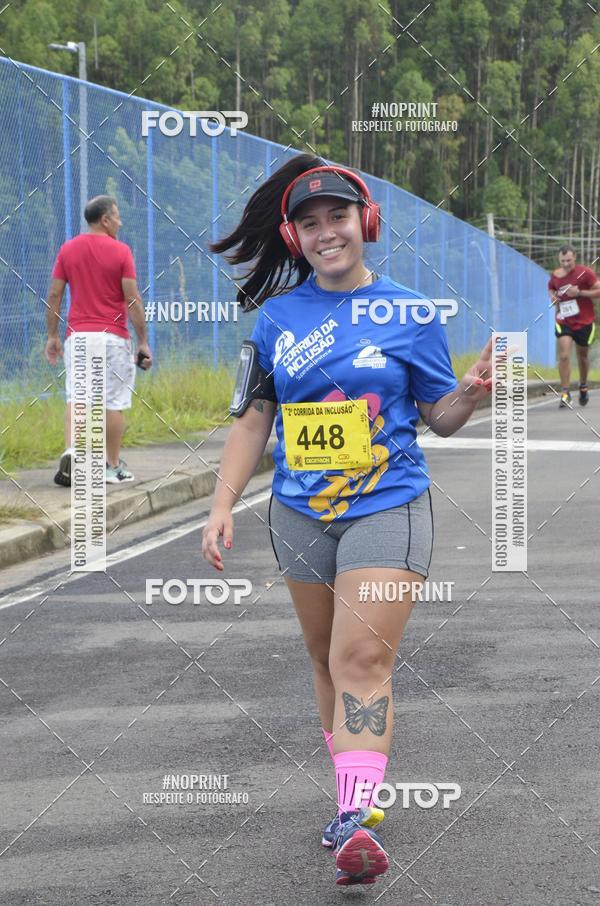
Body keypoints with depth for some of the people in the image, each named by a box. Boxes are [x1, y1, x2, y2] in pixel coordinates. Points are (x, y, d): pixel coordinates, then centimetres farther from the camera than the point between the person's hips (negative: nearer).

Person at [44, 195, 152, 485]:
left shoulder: (68, 249, 6)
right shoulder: (120, 251, -5)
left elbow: (53, 295, 6)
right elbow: (133, 300, -8)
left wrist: (52, 336, 13)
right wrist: (143, 341, -3)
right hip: (113, 337, -3)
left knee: (76, 398, 4)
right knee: (114, 403, 5)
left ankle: (70, 451, -18)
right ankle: (113, 467, 10)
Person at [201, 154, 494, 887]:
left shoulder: (408, 314, 0)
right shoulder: (277, 318, 5)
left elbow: (439, 418, 6)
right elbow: (253, 419, 10)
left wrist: (470, 393, -15)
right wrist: (223, 506, 3)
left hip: (386, 508, -4)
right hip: (301, 514, 4)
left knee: (362, 659, -16)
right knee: (328, 660, 11)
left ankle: (357, 820, -23)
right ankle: (355, 794, 26)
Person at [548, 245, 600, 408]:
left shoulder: (585, 273, -11)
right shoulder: (555, 276, 0)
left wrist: (579, 292, -22)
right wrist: (553, 296, -3)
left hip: (584, 321, -1)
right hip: (563, 321, 1)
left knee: (582, 356, 15)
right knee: (564, 356, -15)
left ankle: (583, 387, 39)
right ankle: (565, 393, -12)